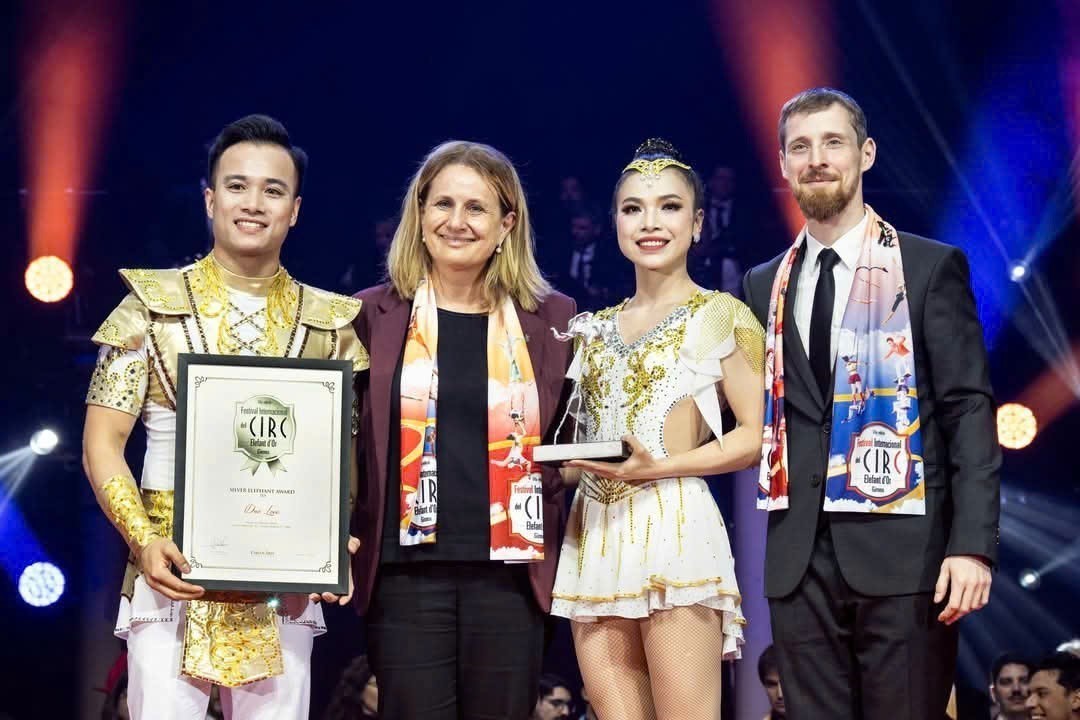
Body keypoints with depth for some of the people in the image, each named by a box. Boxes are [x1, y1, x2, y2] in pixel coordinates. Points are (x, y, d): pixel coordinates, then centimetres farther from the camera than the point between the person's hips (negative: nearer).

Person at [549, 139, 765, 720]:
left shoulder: (720, 316, 1)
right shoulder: (593, 329, 18)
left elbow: (757, 434, -6)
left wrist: (660, 466, -16)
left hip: (672, 528, -5)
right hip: (594, 535, 6)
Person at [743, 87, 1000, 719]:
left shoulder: (932, 268, 3)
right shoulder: (766, 284, 15)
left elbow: (968, 409, -3)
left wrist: (973, 544, -12)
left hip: (903, 549, -3)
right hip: (801, 557, 4)